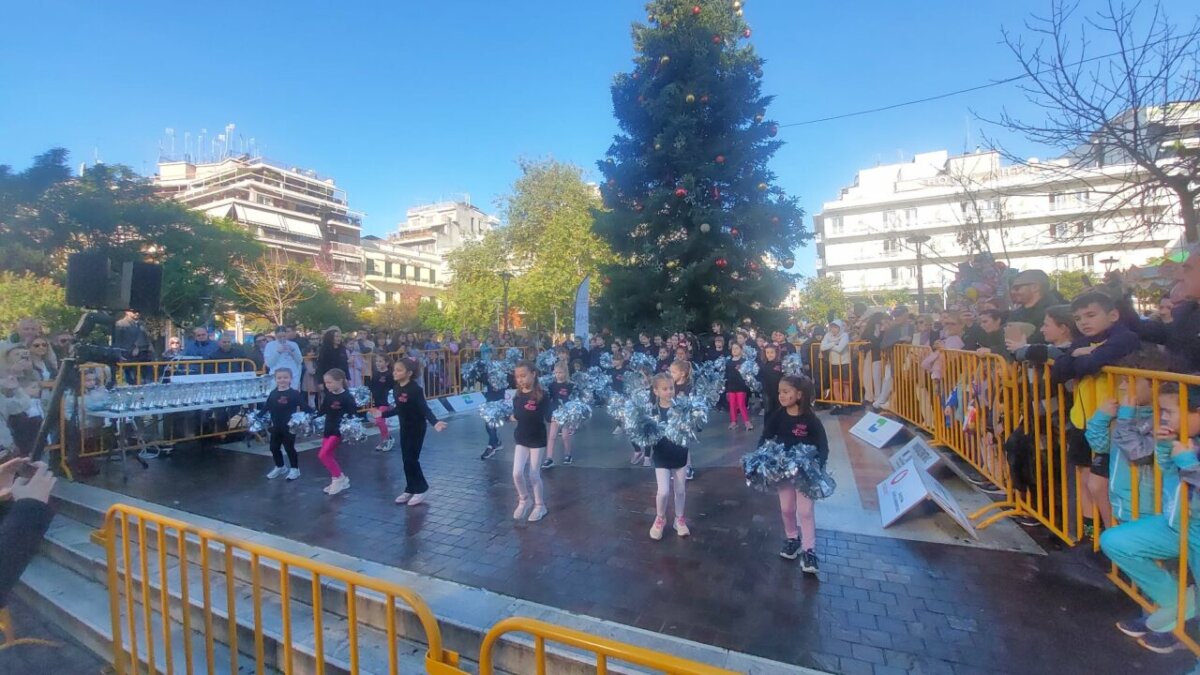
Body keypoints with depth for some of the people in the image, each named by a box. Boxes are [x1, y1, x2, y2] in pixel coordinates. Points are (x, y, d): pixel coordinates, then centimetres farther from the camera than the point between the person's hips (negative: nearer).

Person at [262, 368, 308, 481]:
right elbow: (265, 408, 9)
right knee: (274, 447, 15)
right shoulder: (272, 394, 3)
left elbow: (304, 406, -16)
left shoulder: (295, 394, -11)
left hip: (289, 426, -5)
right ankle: (280, 467, 34)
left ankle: (294, 469, 18)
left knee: (289, 448, 2)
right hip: (276, 426, 5)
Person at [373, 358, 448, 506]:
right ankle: (410, 489, 26)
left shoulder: (415, 389, -22)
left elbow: (425, 409, -26)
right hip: (404, 428, 7)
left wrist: (435, 423, -41)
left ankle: (421, 488, 14)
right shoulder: (396, 388, 1)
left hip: (417, 428, -7)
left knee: (411, 459, -3)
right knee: (406, 459, 12)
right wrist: (382, 414, 23)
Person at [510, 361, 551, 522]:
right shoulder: (517, 397, -2)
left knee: (534, 474, 4)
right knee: (517, 473, -2)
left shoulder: (542, 396, -17)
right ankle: (523, 501, 26)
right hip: (521, 439, 4)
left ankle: (540, 506, 24)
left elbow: (548, 418, -17)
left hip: (537, 439, -4)